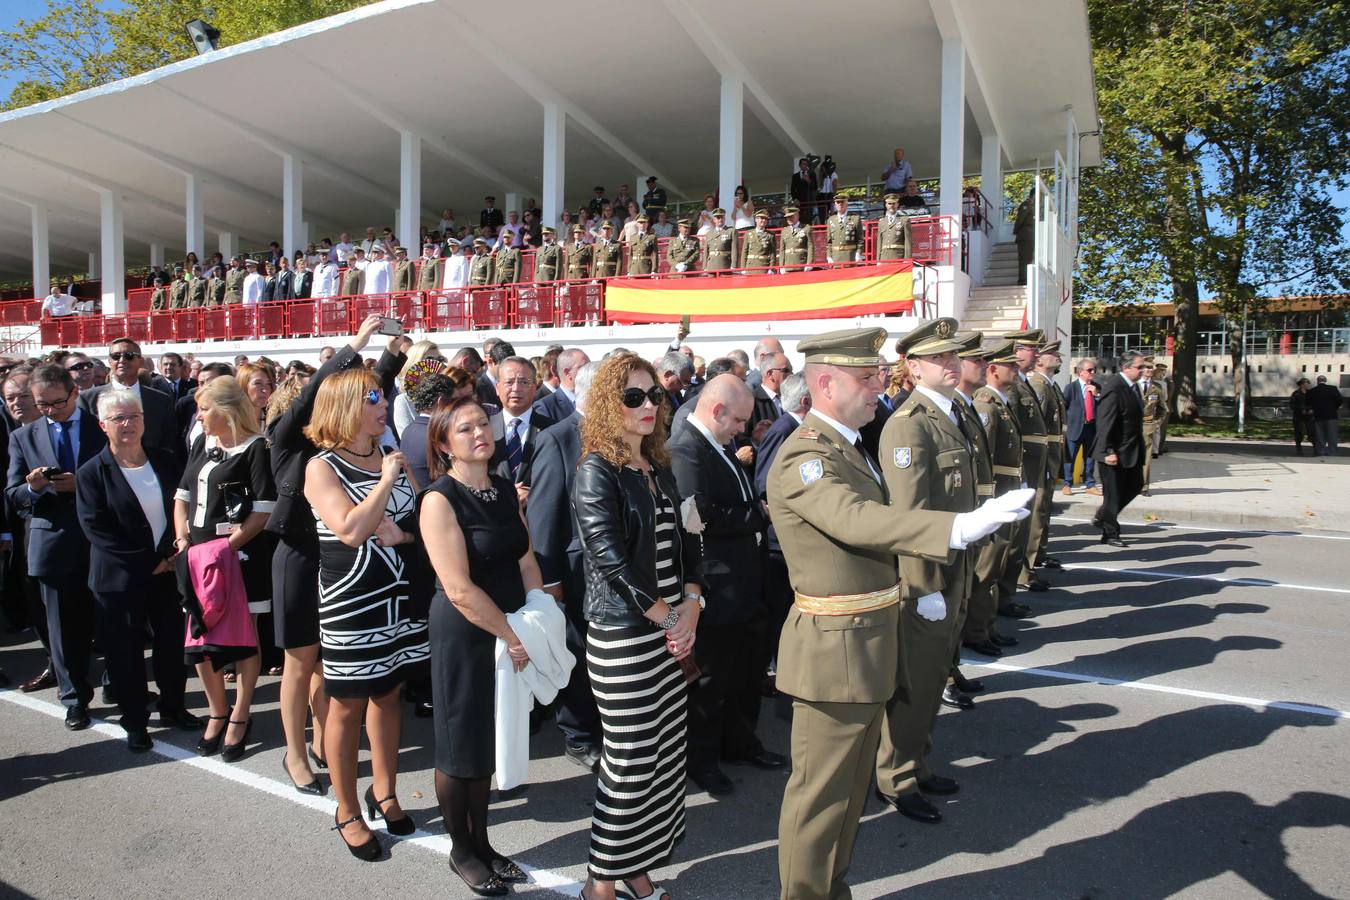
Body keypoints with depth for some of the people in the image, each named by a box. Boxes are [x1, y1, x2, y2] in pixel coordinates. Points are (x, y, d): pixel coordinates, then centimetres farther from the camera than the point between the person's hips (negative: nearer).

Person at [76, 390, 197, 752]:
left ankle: (172, 707, 30)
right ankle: (134, 722, 22)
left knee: (172, 642, 11)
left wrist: (174, 552, -6)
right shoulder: (91, 473, -7)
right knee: (125, 653, 6)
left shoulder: (165, 462, 4)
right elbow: (96, 529, -12)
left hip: (168, 570, 3)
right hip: (119, 578, -3)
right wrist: (148, 562, -15)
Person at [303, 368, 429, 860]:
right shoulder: (322, 467, -10)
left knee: (388, 693, 17)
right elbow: (352, 530, -23)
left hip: (401, 597, 5)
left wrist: (403, 533, -11)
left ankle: (384, 790, 36)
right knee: (347, 705, 9)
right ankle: (347, 812, 26)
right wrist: (386, 481, -17)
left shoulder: (391, 456, 6)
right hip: (350, 603, -5)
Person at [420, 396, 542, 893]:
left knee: (491, 741, 18)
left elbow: (526, 560, 5)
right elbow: (460, 590, -20)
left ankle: (481, 841, 36)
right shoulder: (440, 499, -16)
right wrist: (514, 638, -16)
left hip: (510, 632, 6)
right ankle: (461, 851, 31)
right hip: (463, 634, -6)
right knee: (461, 745, 10)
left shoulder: (505, 489, 5)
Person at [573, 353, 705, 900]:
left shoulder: (659, 468, 10)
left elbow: (683, 541, 12)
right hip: (621, 636, -7)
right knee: (631, 761, 2)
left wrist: (691, 604, -4)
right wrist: (668, 617, -13)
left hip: (668, 631, 7)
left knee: (667, 753, 12)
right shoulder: (597, 471, -11)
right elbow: (611, 558, -18)